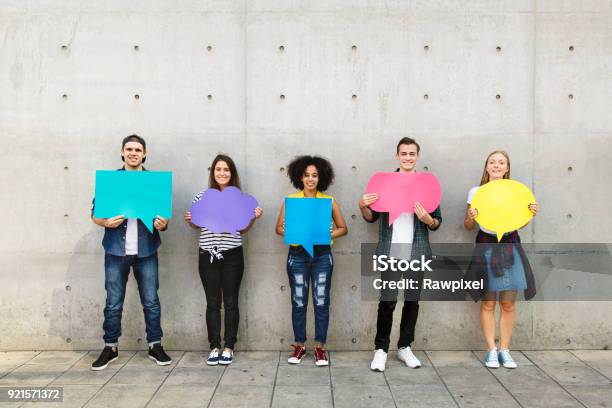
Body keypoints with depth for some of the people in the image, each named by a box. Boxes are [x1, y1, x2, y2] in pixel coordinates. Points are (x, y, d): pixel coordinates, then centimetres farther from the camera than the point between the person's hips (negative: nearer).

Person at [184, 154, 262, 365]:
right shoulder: (202, 196, 1)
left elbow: (242, 230, 8)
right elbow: (197, 225, 12)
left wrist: (254, 218, -9)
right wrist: (190, 221, -9)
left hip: (232, 255, 0)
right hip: (208, 255, 0)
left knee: (231, 302, 6)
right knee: (213, 302, 7)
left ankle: (228, 347, 16)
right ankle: (214, 347, 17)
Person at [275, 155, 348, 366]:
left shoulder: (329, 201, 2)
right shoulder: (291, 200, 2)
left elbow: (343, 228, 7)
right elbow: (279, 227, 4)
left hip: (322, 256, 0)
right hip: (297, 255, 0)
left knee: (321, 302, 4)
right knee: (298, 302, 6)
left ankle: (320, 347, 15)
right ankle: (299, 345, 20)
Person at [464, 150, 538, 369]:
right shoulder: (476, 192, 2)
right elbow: (468, 226, 5)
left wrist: (531, 213, -5)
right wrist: (470, 217, -16)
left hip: (510, 246, 2)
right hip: (486, 247, -2)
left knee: (508, 303, 4)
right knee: (488, 303, 1)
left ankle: (505, 349, 16)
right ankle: (491, 350, 12)